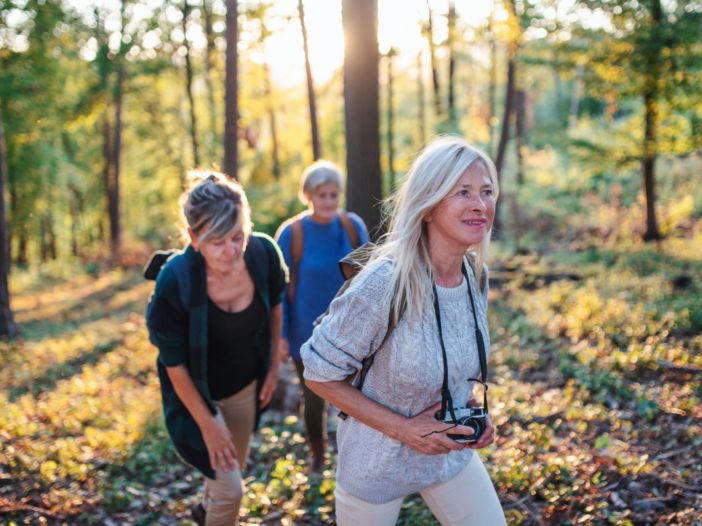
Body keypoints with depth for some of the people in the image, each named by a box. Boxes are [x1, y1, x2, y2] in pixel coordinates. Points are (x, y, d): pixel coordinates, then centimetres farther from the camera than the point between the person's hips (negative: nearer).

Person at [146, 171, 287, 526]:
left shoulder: (264, 253, -23)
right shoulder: (175, 281, -33)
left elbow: (275, 307, -1)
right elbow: (175, 364, -22)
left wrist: (274, 366, 7)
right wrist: (207, 424, -15)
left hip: (246, 385, 5)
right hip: (197, 392, -4)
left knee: (235, 465, 26)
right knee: (230, 489, -2)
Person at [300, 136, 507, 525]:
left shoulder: (477, 274, -9)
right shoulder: (383, 284, -30)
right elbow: (319, 374, -19)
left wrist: (470, 404, -6)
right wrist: (401, 428, -22)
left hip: (452, 450, 5)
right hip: (378, 461, -5)